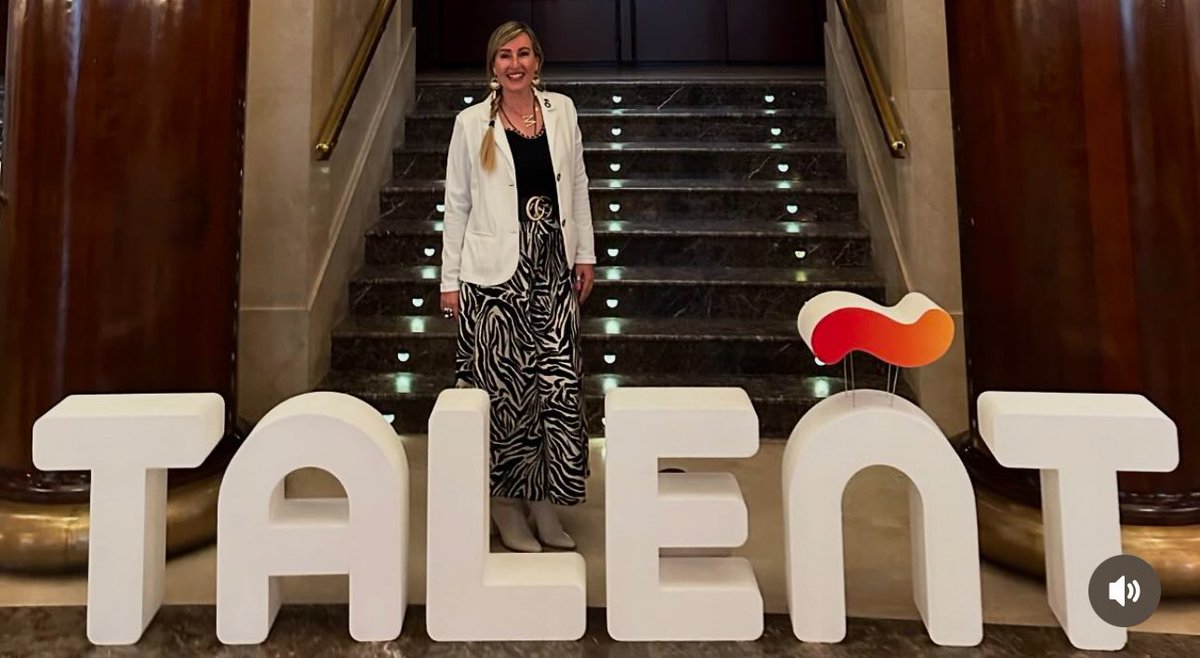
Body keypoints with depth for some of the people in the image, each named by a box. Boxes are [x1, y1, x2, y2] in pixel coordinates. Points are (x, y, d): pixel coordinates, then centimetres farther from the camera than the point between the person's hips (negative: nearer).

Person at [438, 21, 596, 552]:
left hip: (552, 270, 3)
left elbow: (578, 186, 14)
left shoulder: (561, 110, 9)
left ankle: (545, 505, 16)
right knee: (504, 387, 2)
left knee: (560, 384, 0)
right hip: (495, 273, -2)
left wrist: (586, 254, 9)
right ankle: (507, 506, 20)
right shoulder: (472, 123, 1)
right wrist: (450, 280, 0)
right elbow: (456, 204, 2)